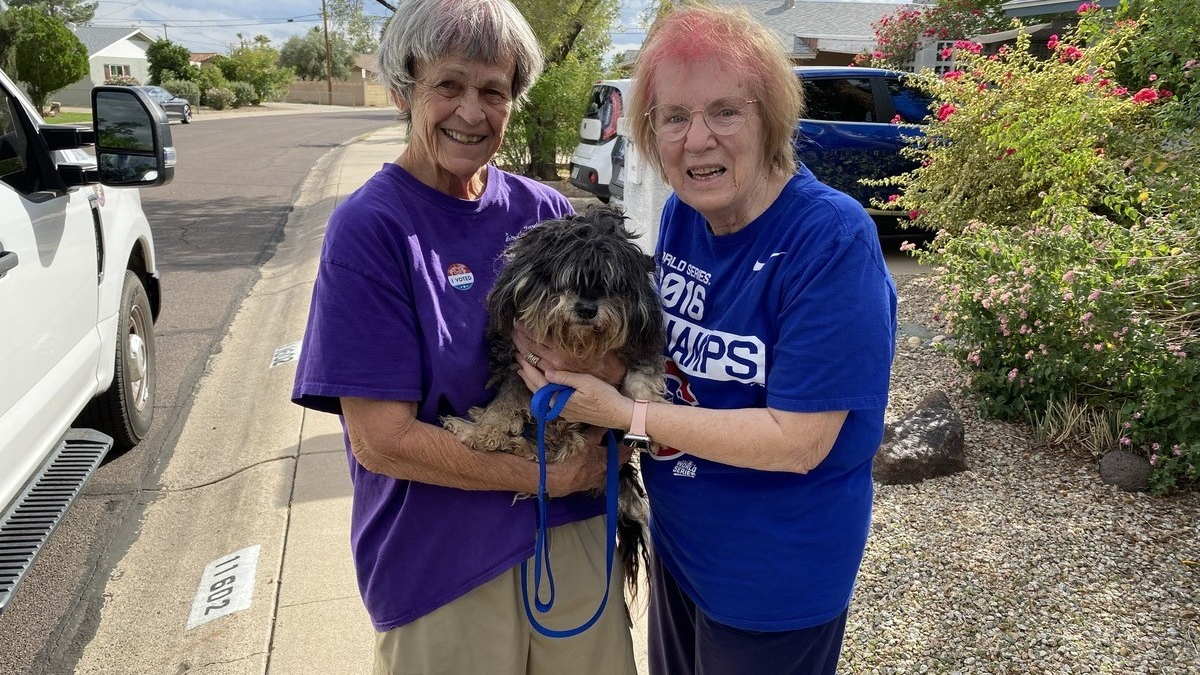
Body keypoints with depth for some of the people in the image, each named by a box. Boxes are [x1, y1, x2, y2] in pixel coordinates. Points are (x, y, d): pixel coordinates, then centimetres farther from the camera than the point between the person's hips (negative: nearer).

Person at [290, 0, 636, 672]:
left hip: (573, 535, 4)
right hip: (441, 566, -4)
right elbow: (381, 440, -17)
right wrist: (553, 476, -16)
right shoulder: (369, 227, -14)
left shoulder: (545, 211, -1)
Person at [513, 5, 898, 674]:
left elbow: (797, 440, -27)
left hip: (775, 578, -6)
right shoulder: (681, 216, -5)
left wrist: (621, 411, -26)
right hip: (679, 544, 6)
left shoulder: (833, 238, -25)